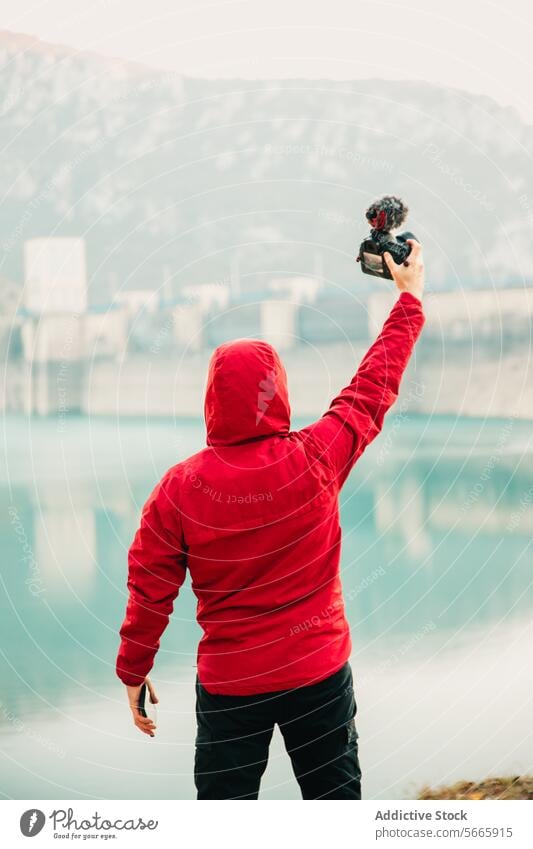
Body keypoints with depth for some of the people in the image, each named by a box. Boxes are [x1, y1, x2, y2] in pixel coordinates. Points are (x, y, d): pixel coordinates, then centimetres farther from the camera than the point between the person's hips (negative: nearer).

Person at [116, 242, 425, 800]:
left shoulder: (178, 490, -13)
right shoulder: (314, 460, -14)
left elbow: (149, 592, -5)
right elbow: (373, 390, 1)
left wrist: (133, 670, 11)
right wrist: (409, 300, 15)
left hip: (227, 685, 0)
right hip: (320, 672, 0)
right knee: (335, 801, 14)